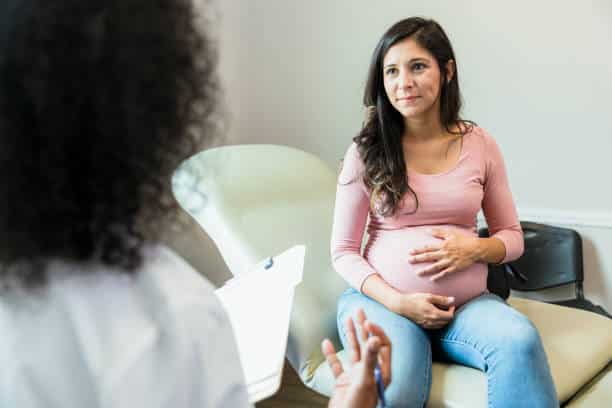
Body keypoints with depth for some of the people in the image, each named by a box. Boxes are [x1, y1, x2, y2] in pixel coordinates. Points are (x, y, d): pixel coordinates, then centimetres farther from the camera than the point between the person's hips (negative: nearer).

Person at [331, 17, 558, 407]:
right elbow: (344, 250, 0)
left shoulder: (480, 144, 3)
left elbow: (512, 237, 10)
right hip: (382, 300, -1)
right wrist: (398, 302, -14)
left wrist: (475, 249, -13)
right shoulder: (366, 150, -2)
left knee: (521, 341, -31)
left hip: (467, 302, 2)